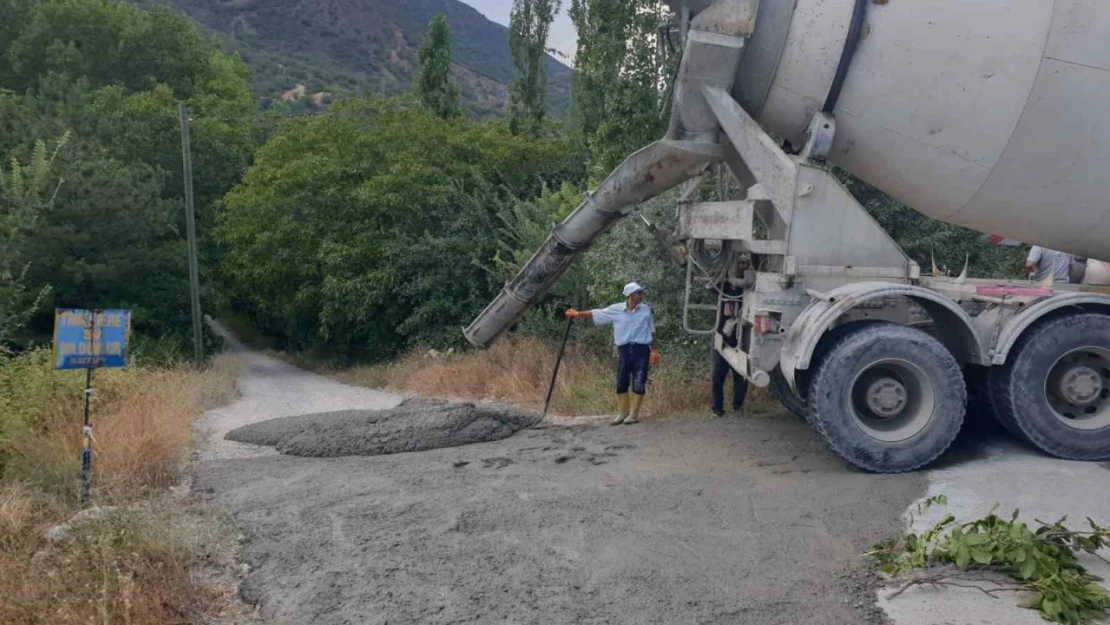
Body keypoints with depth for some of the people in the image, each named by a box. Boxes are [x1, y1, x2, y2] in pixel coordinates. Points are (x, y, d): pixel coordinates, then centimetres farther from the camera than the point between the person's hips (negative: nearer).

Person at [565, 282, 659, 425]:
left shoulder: (646, 310, 4)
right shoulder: (616, 310, 0)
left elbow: (651, 331, 12)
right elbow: (596, 314, 6)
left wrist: (654, 350, 9)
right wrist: (577, 314, 2)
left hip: (641, 349, -1)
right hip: (624, 350, 1)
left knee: (638, 384, -2)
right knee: (621, 383, 4)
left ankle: (634, 414, 6)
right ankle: (622, 413, 16)